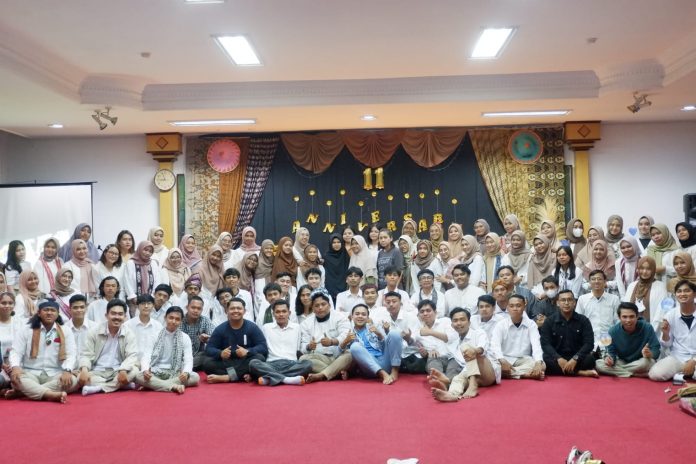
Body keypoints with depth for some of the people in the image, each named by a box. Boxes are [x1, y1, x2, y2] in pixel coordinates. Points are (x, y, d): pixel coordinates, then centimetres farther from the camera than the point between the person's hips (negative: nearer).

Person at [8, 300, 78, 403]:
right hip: (30, 373, -1)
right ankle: (53, 395, -51)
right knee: (17, 379, -34)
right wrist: (15, 367, -23)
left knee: (72, 381, -31)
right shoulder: (26, 330, 6)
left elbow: (71, 354, 0)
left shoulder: (65, 331, 7)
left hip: (55, 375, 1)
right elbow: (15, 352, 0)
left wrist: (67, 371, -21)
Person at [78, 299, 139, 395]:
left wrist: (123, 370, -30)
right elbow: (86, 355, -1)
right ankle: (120, 385, -27)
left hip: (118, 372, 1)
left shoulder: (129, 334, 1)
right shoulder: (94, 332, 1)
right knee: (81, 378, -32)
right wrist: (84, 370, -24)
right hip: (97, 373, 0)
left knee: (134, 371, -30)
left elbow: (132, 355, -9)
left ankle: (99, 388, -29)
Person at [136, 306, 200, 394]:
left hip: (175, 374, 1)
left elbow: (188, 360, -4)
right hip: (155, 373, -1)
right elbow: (147, 356, -4)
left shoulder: (185, 338, 5)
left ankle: (154, 385, -30)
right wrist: (145, 370, -27)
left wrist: (186, 372, -27)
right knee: (139, 377, -31)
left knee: (195, 377, -28)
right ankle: (174, 386, -39)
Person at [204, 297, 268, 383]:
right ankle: (242, 375, -33)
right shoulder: (220, 329, 6)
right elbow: (209, 348, -1)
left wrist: (247, 352, -26)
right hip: (226, 364, 1)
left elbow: (264, 347, -7)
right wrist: (220, 353, -24)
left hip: (245, 363, -1)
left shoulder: (252, 327, 2)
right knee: (207, 362, -25)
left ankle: (226, 377, -35)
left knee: (260, 358, -31)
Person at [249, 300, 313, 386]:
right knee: (253, 363, -31)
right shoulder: (266, 327, 15)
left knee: (308, 363, -32)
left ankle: (268, 378, -38)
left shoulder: (297, 327, 16)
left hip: (291, 363, 0)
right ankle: (287, 379, -42)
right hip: (272, 364, 0)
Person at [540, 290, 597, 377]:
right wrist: (559, 359, -24)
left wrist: (575, 359, -21)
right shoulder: (549, 321, 3)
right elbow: (545, 344, -6)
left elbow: (589, 343, -5)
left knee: (590, 359, -31)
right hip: (557, 358, 1)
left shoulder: (583, 320, 4)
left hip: (577, 358, 0)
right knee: (546, 360, -33)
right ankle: (580, 372, -28)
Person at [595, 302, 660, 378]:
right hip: (622, 362, 3)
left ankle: (619, 371, -17)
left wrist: (650, 354, -41)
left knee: (647, 362, -39)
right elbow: (611, 352, -7)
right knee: (598, 364, -23)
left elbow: (656, 350, -17)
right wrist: (609, 358, -32)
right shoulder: (613, 331, -11)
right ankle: (636, 375, -22)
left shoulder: (647, 328, -17)